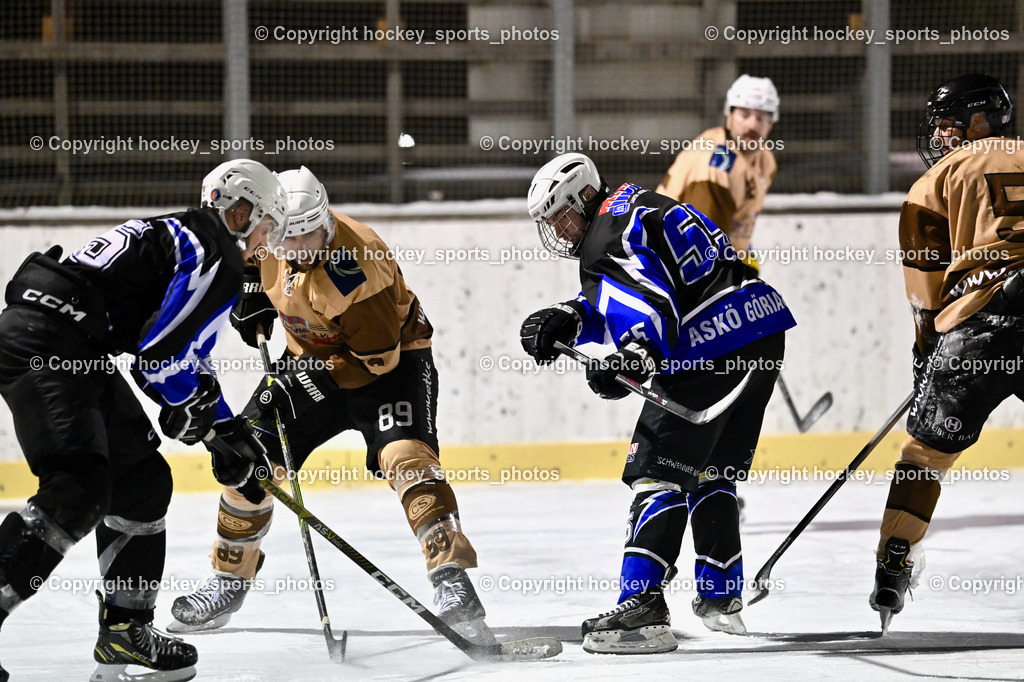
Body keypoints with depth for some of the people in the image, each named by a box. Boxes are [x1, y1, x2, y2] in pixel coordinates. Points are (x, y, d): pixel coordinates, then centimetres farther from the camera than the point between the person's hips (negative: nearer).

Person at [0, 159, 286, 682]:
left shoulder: (180, 235, 27)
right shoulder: (219, 258, -6)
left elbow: (186, 355, 34)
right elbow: (161, 352, -14)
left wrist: (225, 424, 32)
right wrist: (188, 406, 6)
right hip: (44, 342, -11)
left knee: (141, 478, 16)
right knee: (79, 489, -21)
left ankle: (125, 628, 22)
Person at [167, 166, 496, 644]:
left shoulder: (356, 268, -33)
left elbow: (380, 355, -30)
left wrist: (318, 375, -25)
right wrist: (253, 290, 3)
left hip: (389, 359, -6)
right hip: (312, 362, 7)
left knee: (406, 456, -29)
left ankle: (453, 583, -33)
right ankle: (230, 582, 17)